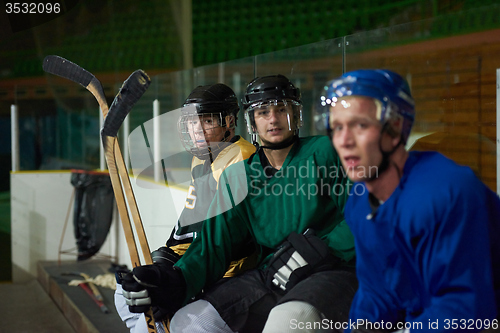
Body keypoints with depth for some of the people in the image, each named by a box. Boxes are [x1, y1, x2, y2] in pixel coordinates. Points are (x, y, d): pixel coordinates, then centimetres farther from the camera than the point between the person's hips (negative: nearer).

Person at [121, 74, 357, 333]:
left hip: (333, 274, -5)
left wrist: (315, 251, -17)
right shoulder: (237, 176, 13)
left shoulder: (323, 151, 1)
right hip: (269, 277, 5)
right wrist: (180, 280, -14)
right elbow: (216, 241, 4)